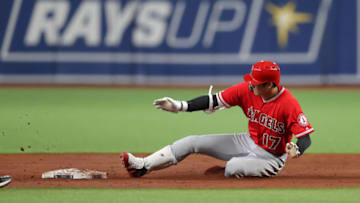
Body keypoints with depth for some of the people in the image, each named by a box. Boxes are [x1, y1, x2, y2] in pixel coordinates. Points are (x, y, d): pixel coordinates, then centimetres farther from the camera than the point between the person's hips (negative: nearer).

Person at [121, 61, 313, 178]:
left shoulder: (289, 104, -28)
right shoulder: (247, 89, -11)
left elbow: (306, 137, -26)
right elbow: (215, 100, -8)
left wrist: (296, 151, -49)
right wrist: (180, 106, -15)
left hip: (272, 156, -6)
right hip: (248, 142, 6)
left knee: (233, 168, -35)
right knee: (194, 142, 0)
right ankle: (143, 166, -1)